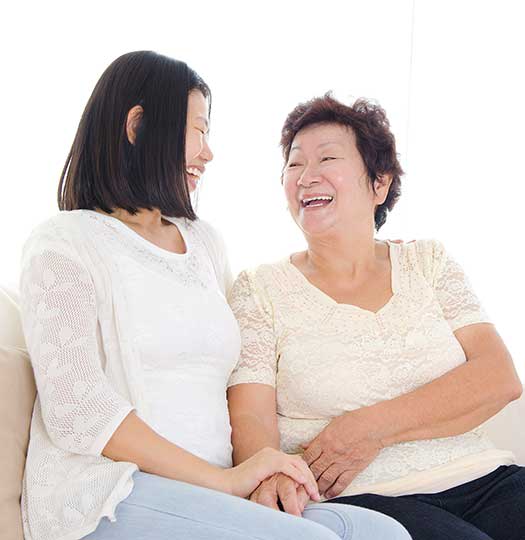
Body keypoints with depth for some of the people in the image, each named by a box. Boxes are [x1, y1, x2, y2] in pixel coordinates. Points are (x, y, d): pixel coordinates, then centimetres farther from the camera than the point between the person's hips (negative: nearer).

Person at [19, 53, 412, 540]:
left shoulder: (205, 242, 19)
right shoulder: (64, 244, -2)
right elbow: (77, 410, -12)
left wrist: (263, 470, -2)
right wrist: (223, 480, -15)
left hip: (205, 496, 6)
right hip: (104, 494, -6)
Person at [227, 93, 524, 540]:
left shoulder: (428, 262, 12)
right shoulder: (260, 289, 6)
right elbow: (251, 417, -4)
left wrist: (372, 428, -12)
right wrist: (269, 475, -29)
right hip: (360, 501, -4)